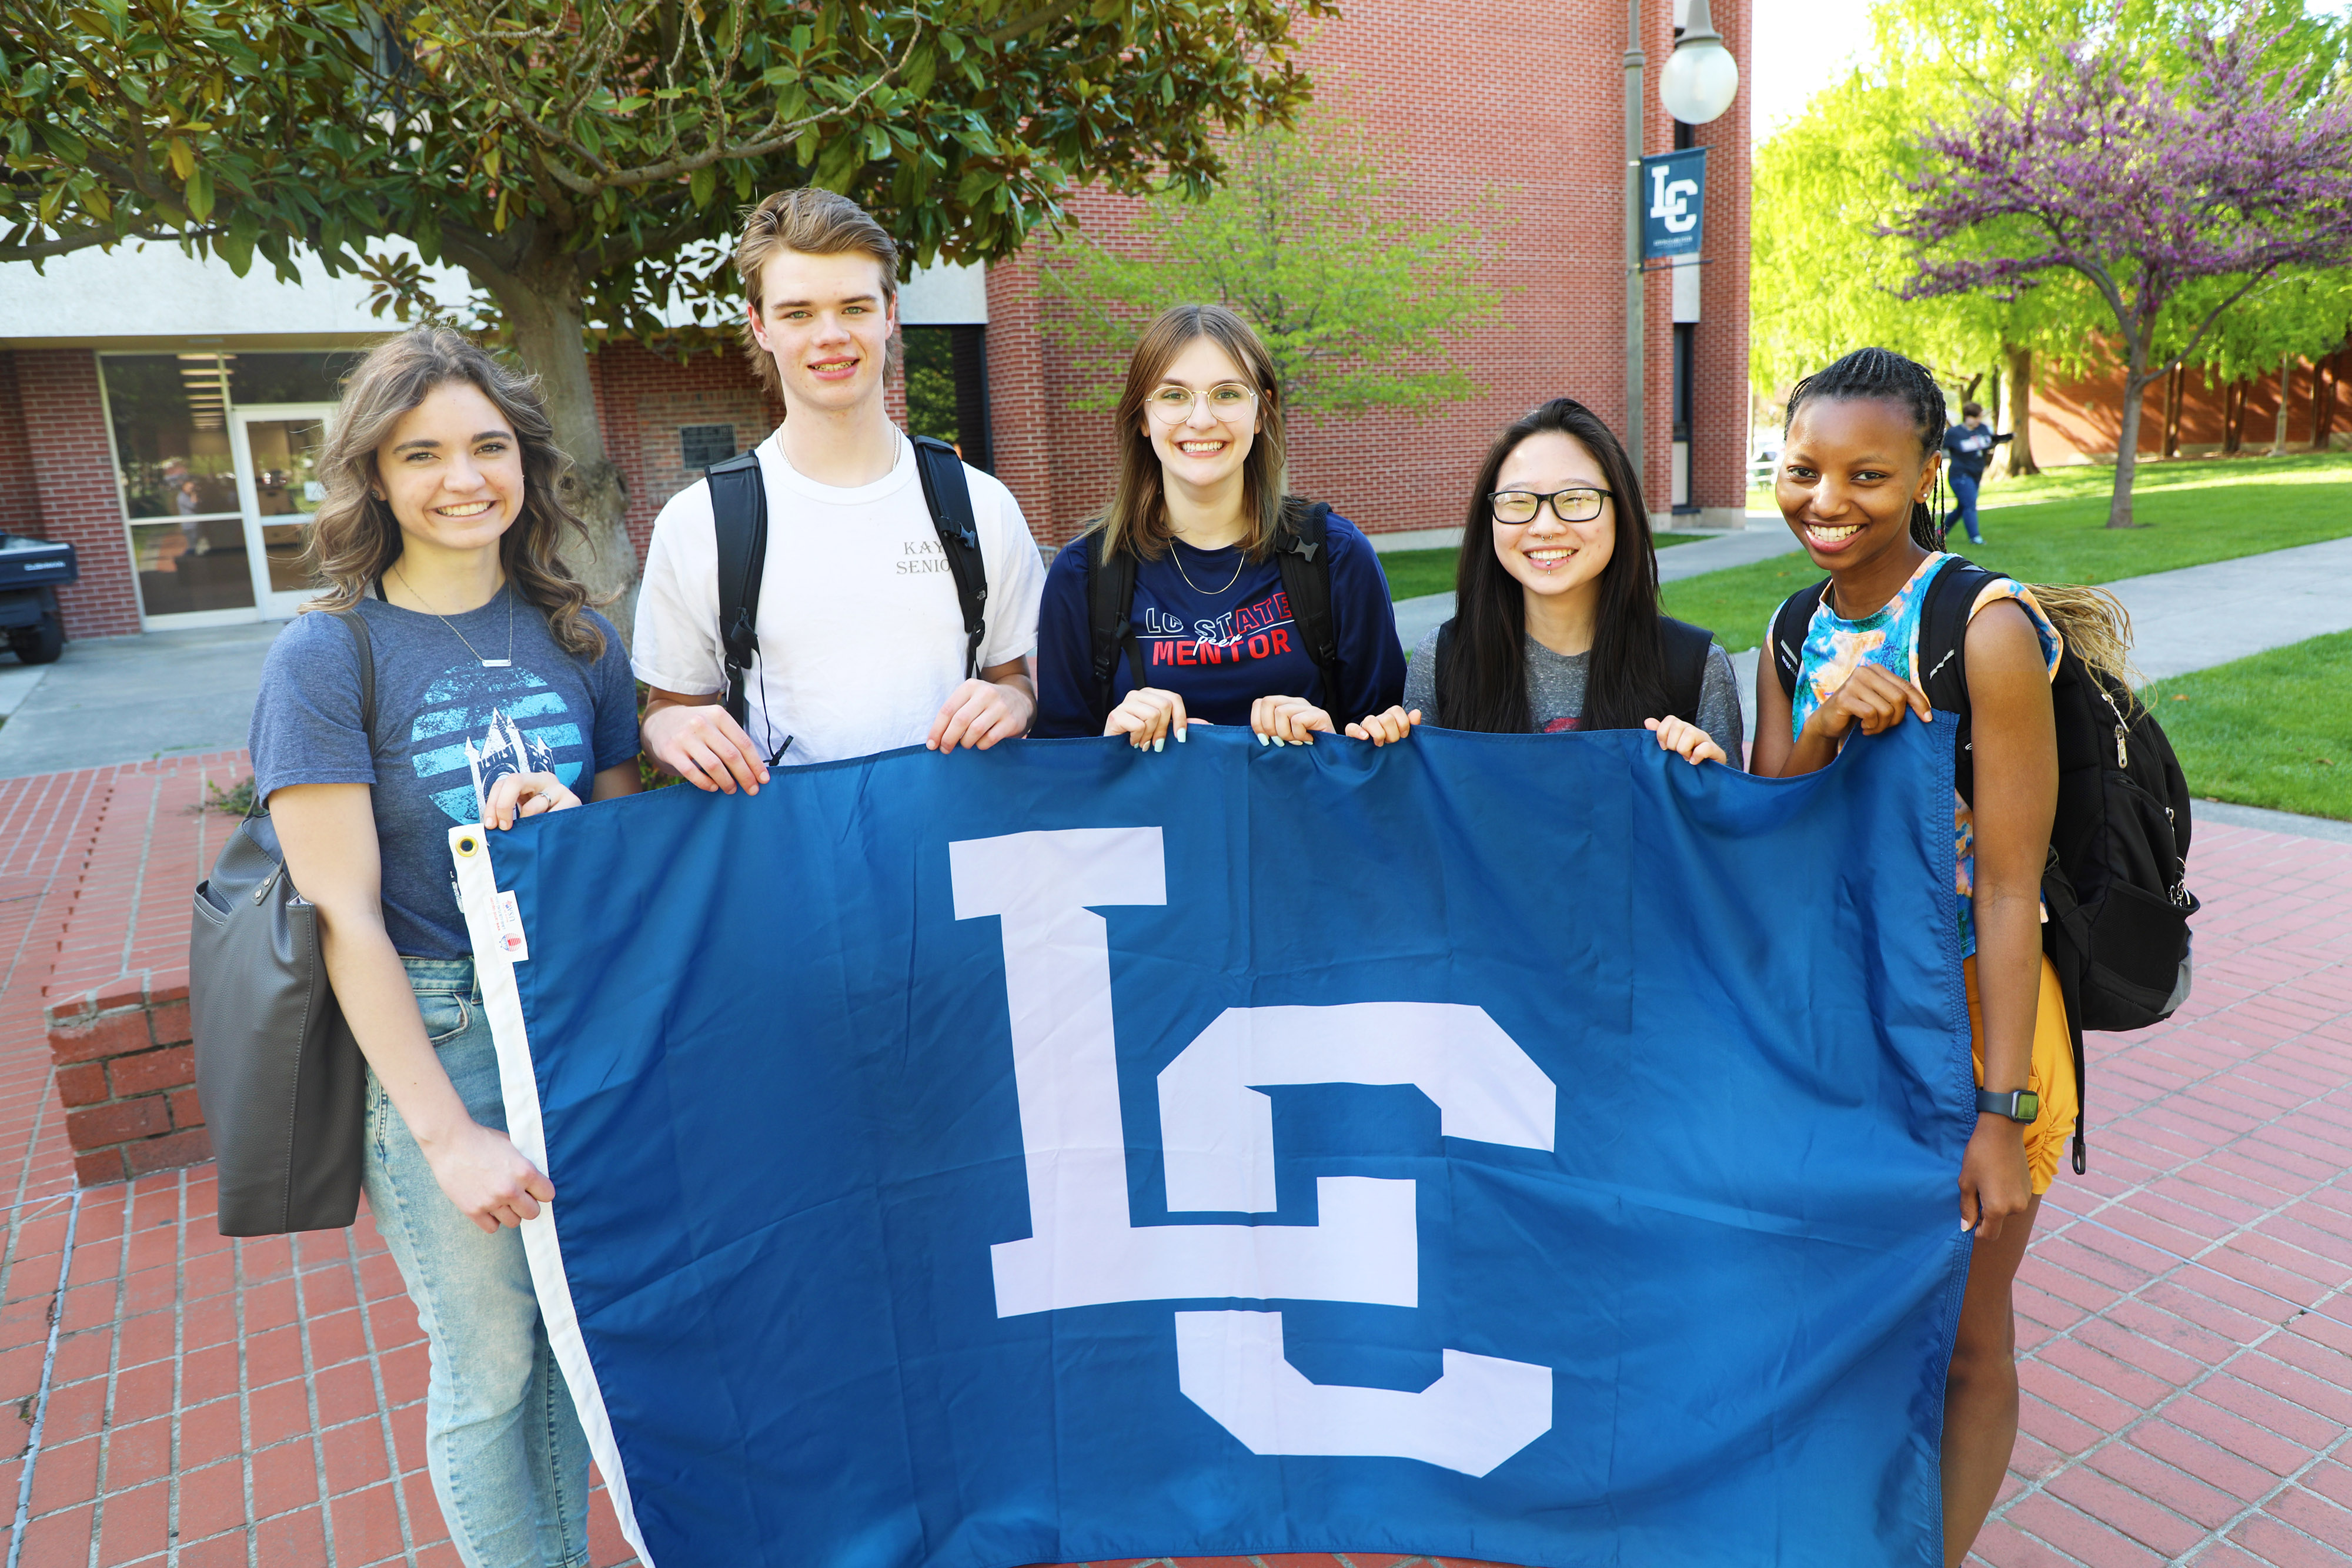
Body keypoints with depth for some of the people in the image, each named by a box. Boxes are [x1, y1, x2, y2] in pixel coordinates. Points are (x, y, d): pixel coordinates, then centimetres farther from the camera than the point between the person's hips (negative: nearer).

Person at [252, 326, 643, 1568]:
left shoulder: (575, 635, 2)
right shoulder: (325, 658, -9)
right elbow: (346, 918, -12)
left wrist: (567, 819, -13)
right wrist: (449, 1134, -14)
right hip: (432, 1035, -4)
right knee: (489, 1363, 9)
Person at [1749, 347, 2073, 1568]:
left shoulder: (1985, 628, -18)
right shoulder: (1799, 629, 2)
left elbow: (2010, 887, -19)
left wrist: (2000, 1111, -19)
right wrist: (1819, 728, -20)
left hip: (1971, 1012, -6)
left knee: (1961, 1335, 12)